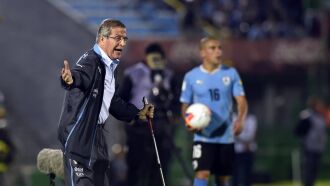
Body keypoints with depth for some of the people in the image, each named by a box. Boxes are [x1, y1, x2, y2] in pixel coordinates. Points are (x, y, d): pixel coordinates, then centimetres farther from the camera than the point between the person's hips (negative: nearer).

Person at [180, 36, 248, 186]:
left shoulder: (231, 73, 3)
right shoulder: (191, 76, 0)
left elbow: (241, 100, -1)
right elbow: (185, 105, 7)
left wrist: (240, 119, -22)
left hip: (226, 137, 2)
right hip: (203, 137, -2)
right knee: (202, 174, -19)